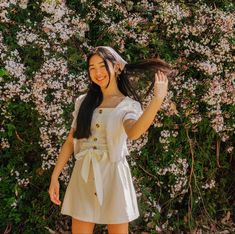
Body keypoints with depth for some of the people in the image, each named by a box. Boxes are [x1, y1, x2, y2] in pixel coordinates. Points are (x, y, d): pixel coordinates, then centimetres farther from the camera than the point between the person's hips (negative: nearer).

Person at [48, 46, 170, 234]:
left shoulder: (128, 105, -4)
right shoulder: (84, 102, 8)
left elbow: (133, 133, -27)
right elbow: (70, 141, 10)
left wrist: (157, 100, -36)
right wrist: (55, 177, 6)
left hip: (112, 176, -3)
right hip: (84, 176, 3)